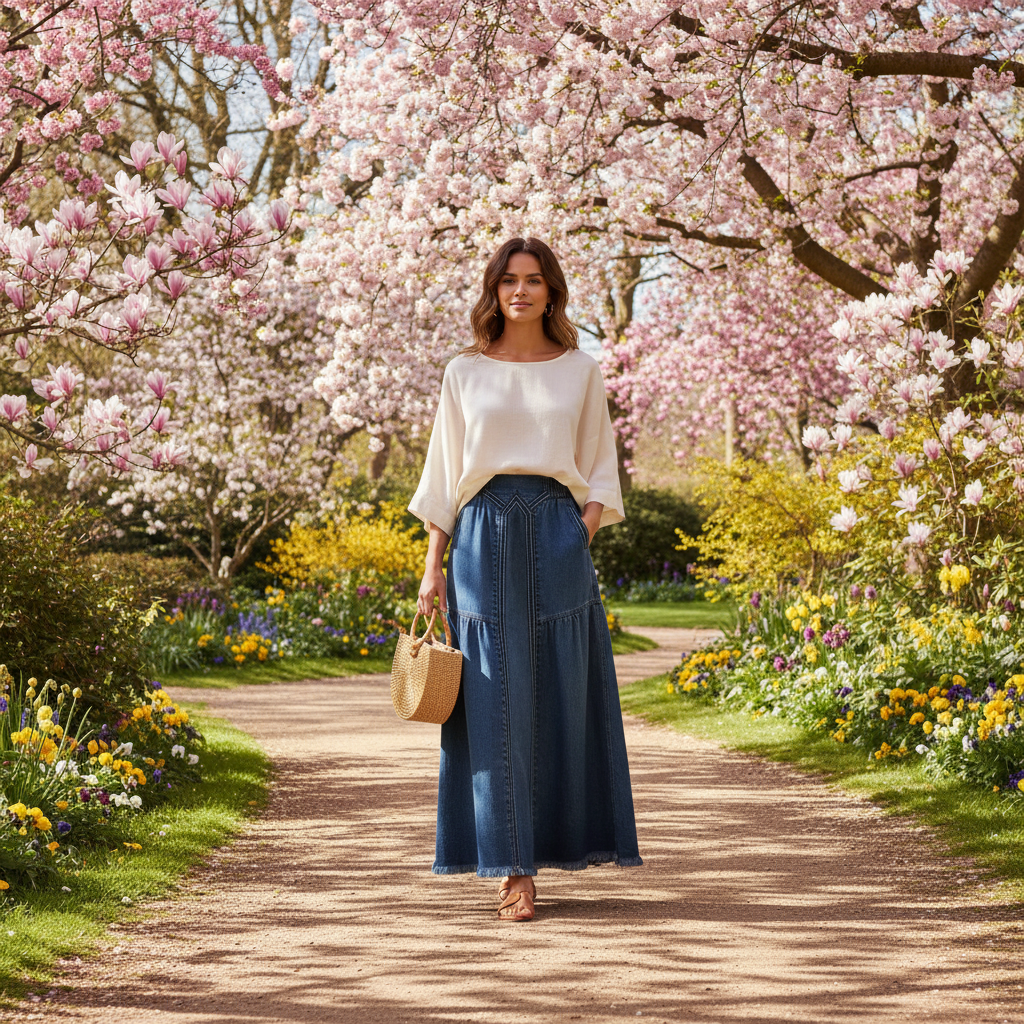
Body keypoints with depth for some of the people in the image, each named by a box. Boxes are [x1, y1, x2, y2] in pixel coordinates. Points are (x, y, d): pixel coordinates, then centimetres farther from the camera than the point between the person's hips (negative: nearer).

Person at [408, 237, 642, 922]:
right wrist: (432, 567, 3)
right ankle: (514, 868, -4)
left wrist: (584, 533, -7)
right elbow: (443, 473, 9)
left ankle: (557, 842, 13)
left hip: (558, 538, 1)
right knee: (497, 704, -5)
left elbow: (601, 469, 12)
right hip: (484, 535, -1)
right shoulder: (465, 373, 9)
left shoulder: (581, 371, 10)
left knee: (561, 698, 0)